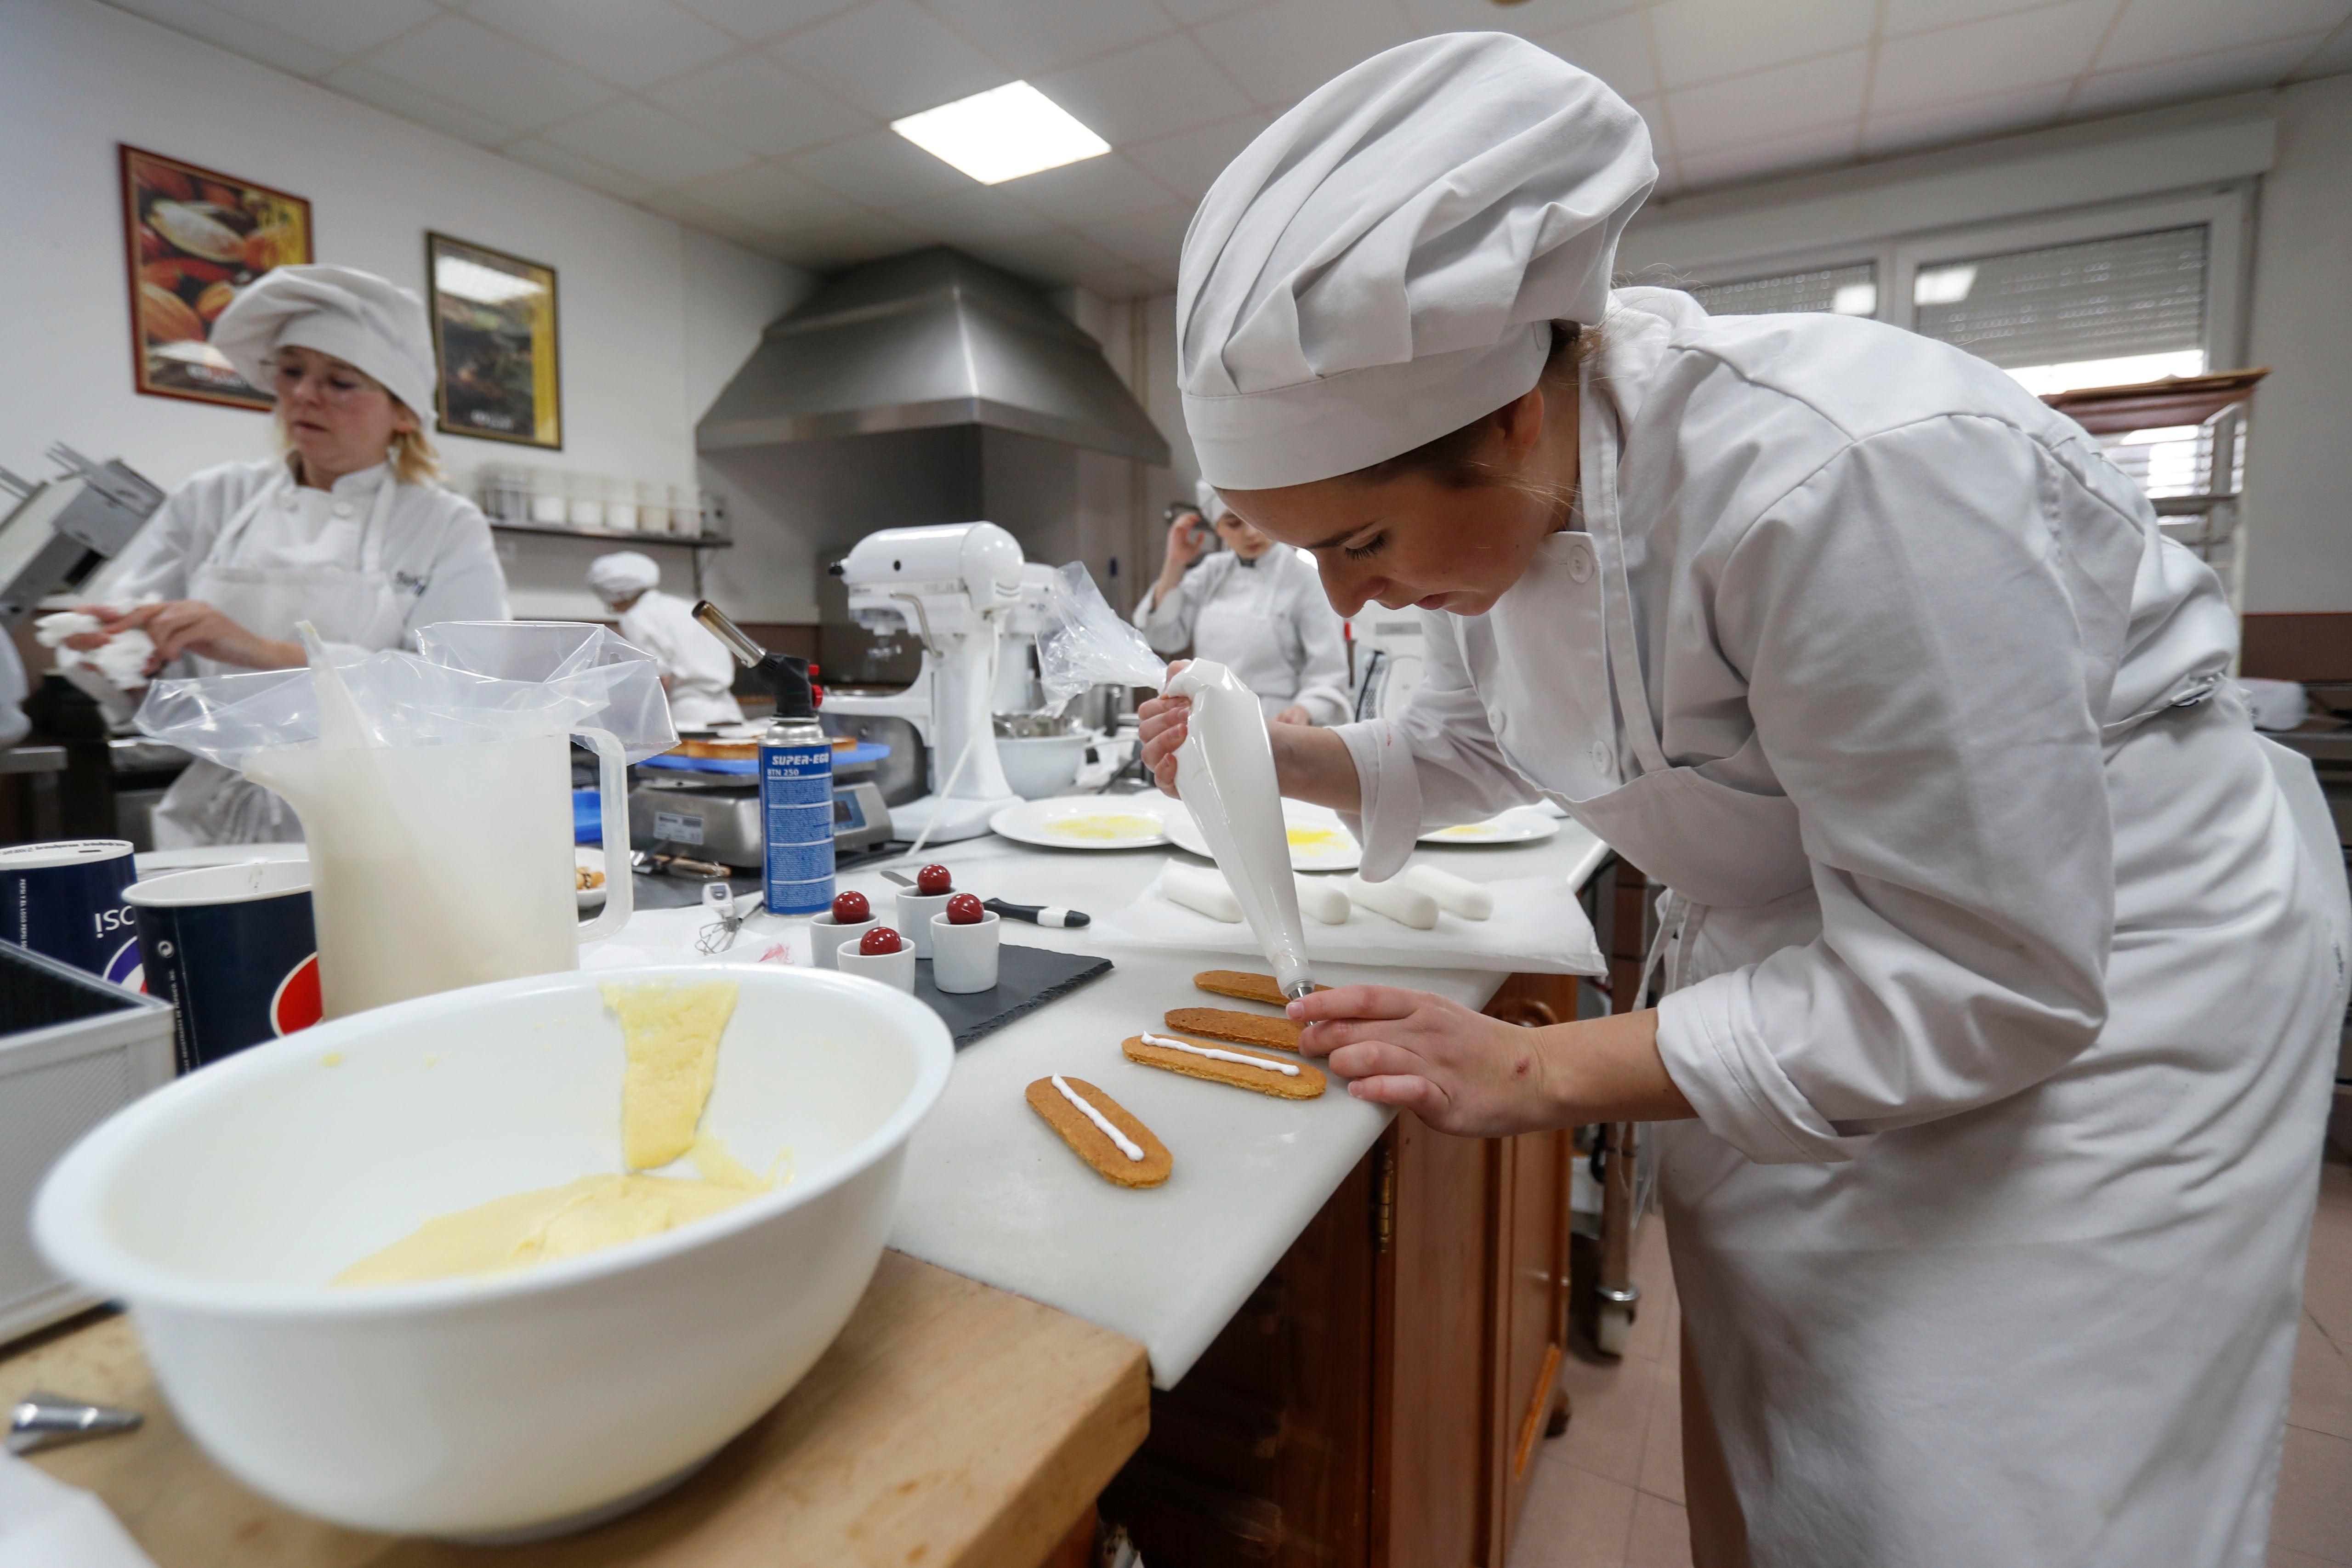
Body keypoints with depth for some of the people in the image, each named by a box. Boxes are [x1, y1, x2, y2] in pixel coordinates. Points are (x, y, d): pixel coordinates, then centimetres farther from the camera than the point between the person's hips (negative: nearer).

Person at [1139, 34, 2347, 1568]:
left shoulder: (1837, 479, -36)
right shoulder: (1493, 496, -11)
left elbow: (1975, 987, -29)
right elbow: (1476, 744, 6)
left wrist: (1536, 1073, -27)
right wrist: (1285, 758, -12)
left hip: (2098, 966, -6)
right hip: (1791, 945, 7)